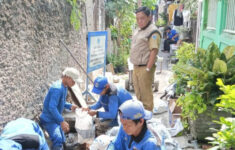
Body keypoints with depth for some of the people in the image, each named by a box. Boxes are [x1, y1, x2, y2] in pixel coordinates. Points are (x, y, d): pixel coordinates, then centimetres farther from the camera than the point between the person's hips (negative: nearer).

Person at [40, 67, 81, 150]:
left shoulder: (64, 87, 6)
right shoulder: (57, 88, -25)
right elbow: (52, 107, -32)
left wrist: (70, 106, 1)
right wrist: (62, 121, -35)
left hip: (56, 119, 10)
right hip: (48, 119, -10)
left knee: (62, 141, 18)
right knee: (58, 140, -29)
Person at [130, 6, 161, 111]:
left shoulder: (153, 32, -15)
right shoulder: (138, 30, 15)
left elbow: (154, 51, -21)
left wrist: (148, 69, -22)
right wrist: (135, 67, 17)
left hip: (145, 68, -9)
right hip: (136, 67, 9)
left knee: (146, 94, 0)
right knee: (138, 93, 19)